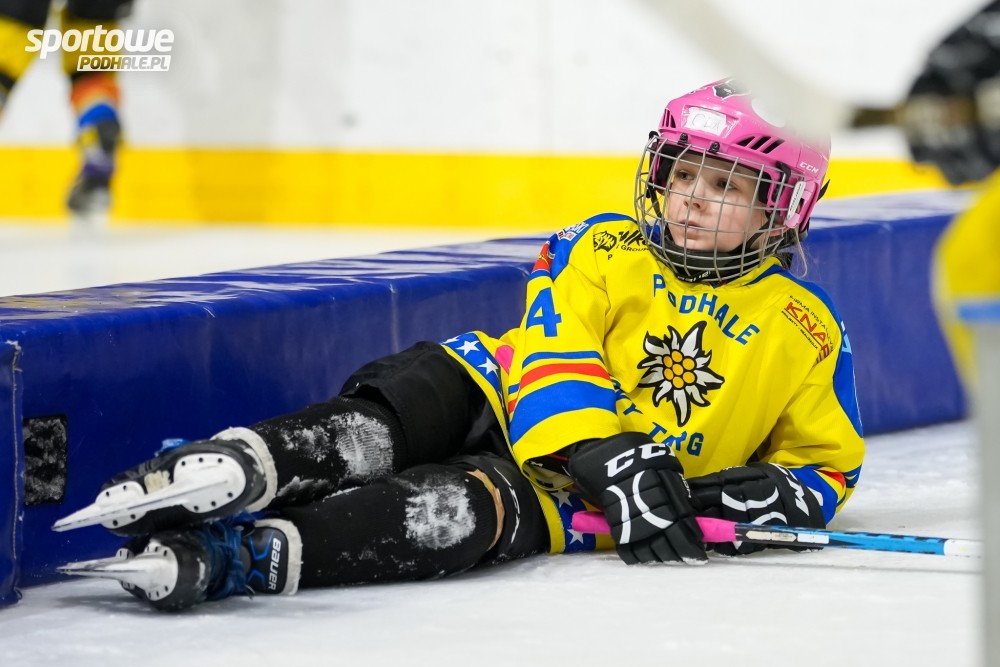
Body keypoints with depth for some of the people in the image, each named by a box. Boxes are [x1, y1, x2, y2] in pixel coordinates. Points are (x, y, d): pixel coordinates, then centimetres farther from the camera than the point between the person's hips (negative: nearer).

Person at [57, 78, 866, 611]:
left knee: (468, 510, -36)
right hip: (500, 400, 2)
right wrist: (617, 464, -26)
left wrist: (769, 492, -10)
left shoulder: (802, 332, 9)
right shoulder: (601, 253, 6)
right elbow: (556, 359, -9)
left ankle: (231, 560, -55)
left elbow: (829, 460, 15)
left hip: (558, 499, -2)